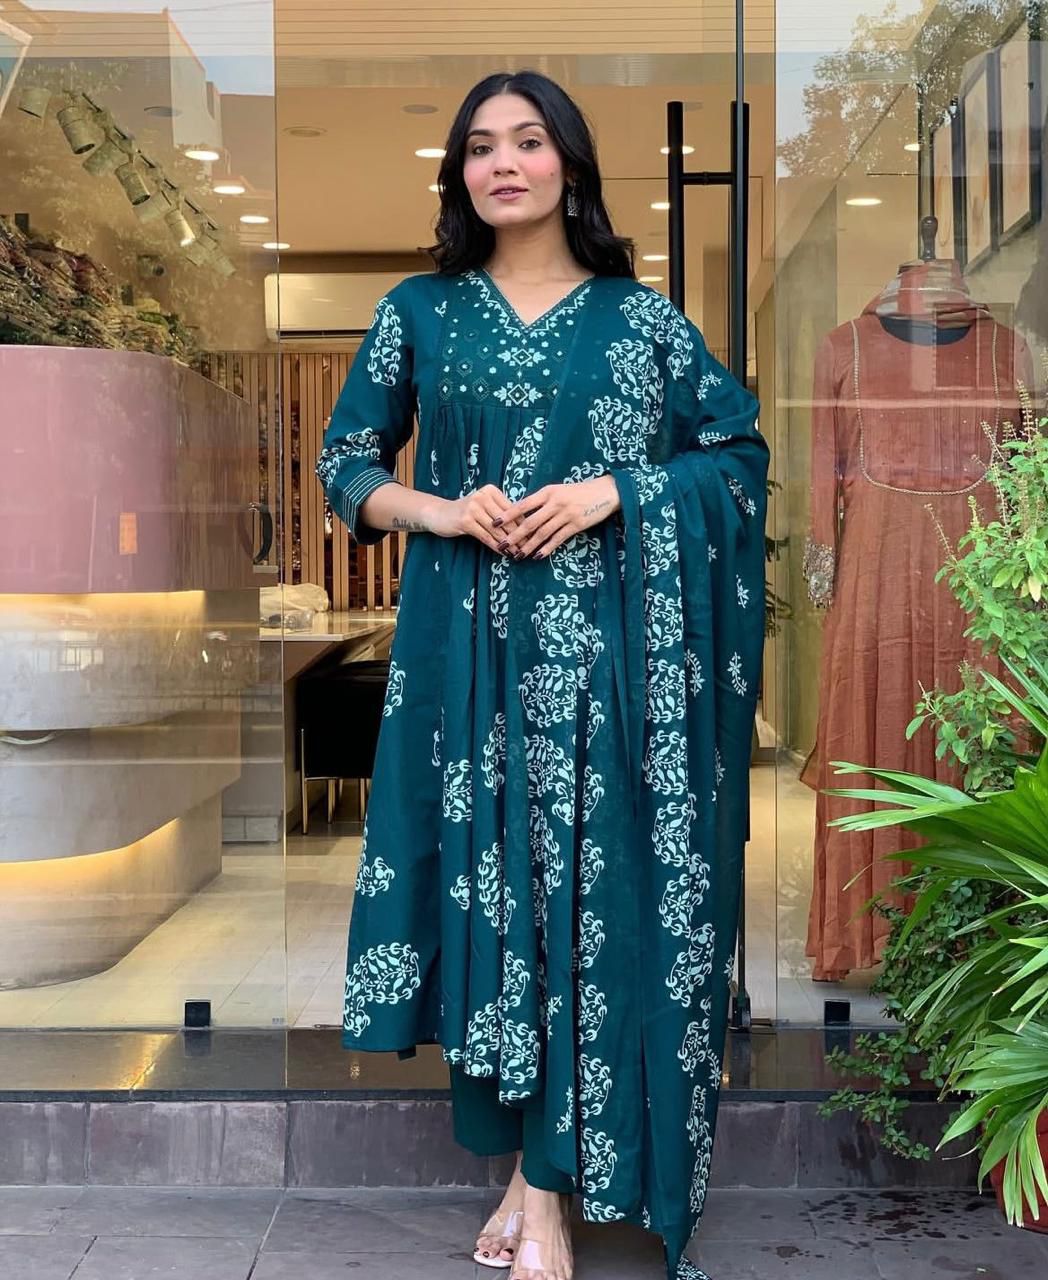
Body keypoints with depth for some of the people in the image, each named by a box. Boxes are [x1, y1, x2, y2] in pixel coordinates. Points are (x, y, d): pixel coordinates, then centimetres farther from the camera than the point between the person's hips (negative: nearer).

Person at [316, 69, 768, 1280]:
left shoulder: (640, 315, 4)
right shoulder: (420, 312, 8)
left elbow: (740, 451, 6)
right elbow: (345, 464, 10)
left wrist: (612, 491, -9)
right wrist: (434, 510, -9)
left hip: (600, 651, -1)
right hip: (467, 647, 2)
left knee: (585, 883, -2)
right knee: (485, 876, 3)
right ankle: (532, 1171, 17)